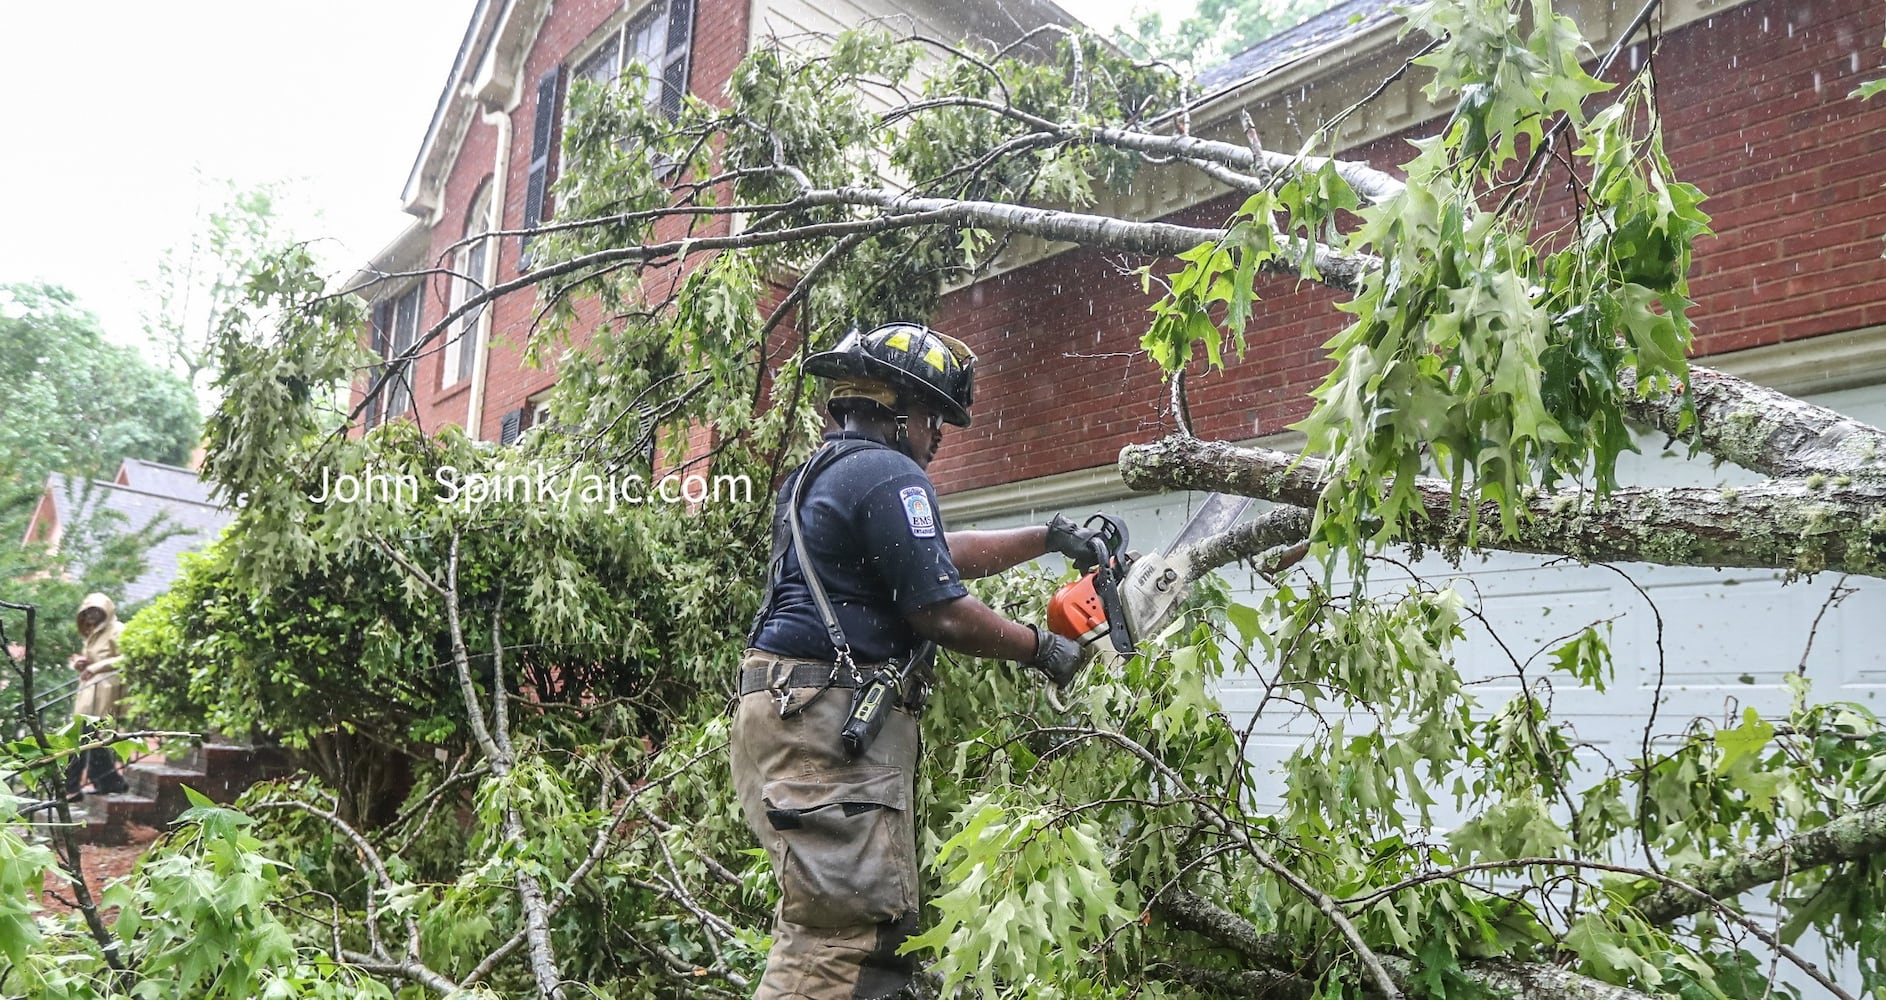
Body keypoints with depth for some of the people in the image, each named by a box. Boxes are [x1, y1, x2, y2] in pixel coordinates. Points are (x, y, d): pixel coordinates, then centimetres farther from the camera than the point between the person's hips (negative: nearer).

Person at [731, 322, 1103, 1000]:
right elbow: (941, 612, -13)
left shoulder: (818, 475, 23)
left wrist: (1051, 537, 34)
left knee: (821, 924, 13)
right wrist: (1039, 647, 3)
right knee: (850, 935, -10)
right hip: (830, 721, -11)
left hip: (789, 713, 11)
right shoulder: (889, 475, -9)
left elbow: (943, 553, 31)